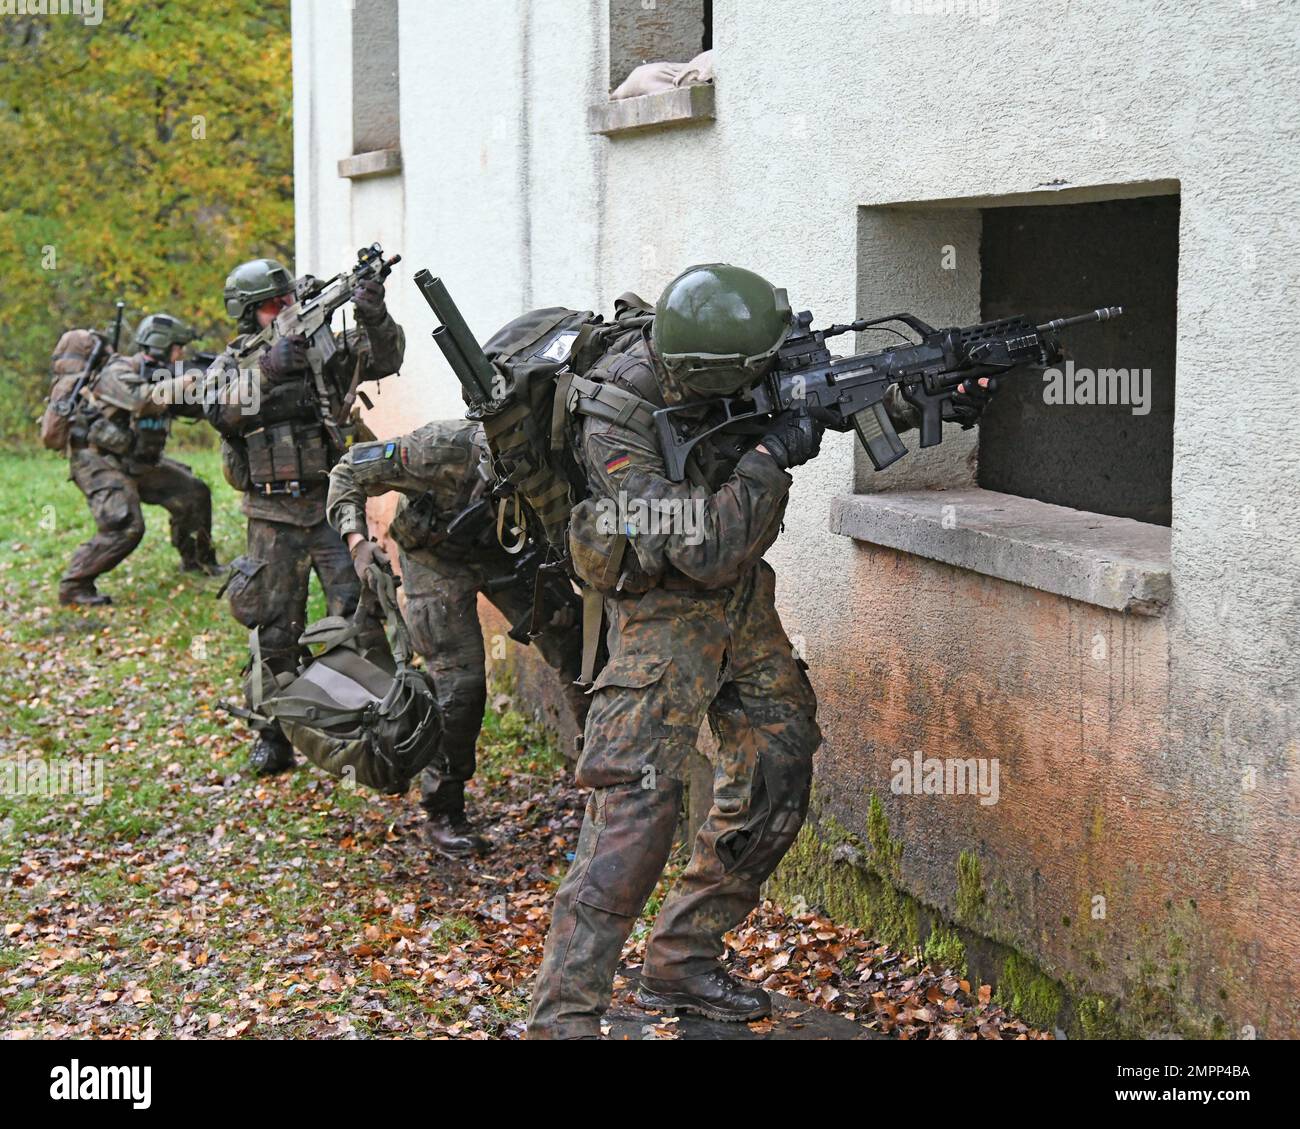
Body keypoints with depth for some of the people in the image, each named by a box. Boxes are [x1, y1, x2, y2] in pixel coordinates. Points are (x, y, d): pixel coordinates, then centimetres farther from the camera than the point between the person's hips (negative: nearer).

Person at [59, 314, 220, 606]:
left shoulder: (160, 375, 7)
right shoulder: (119, 372, -18)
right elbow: (143, 400, -36)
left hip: (136, 462, 9)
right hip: (99, 462, -9)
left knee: (194, 493, 10)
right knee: (126, 527, -24)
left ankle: (197, 560, 29)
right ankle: (74, 585, -13)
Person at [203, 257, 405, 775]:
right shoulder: (230, 364, 4)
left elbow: (384, 358, -6)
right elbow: (220, 408, -16)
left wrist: (375, 318, -25)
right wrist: (268, 368, -28)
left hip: (334, 505, 0)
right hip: (273, 517, 0)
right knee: (274, 630, 6)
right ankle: (272, 739, 15)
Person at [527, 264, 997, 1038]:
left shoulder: (735, 373, -10)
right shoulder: (617, 427, -28)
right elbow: (701, 553, -28)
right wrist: (770, 456, -26)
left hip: (743, 598, 7)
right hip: (665, 607, -7)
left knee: (778, 773, 7)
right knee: (637, 806, -17)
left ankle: (680, 962, 20)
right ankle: (563, 1015, -13)